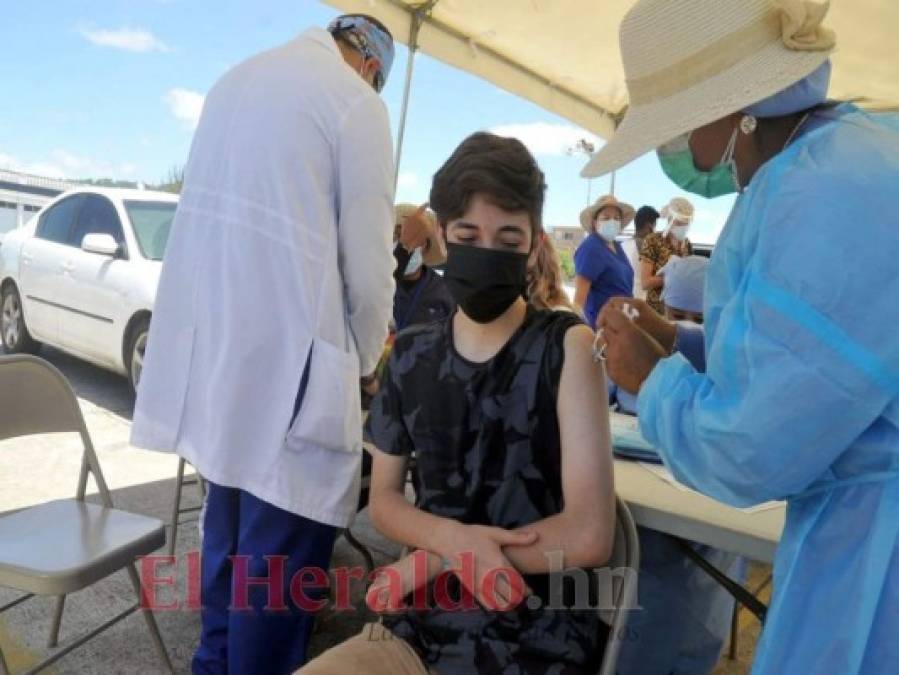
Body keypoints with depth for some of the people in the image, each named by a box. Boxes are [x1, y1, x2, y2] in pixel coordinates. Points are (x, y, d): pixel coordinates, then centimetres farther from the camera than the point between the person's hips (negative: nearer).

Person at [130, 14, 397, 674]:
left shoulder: (235, 78, 14)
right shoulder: (357, 102, -7)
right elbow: (368, 261, -8)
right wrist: (368, 359, 9)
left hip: (211, 343, 8)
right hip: (285, 354, -8)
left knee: (229, 525, 21)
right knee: (282, 547, 3)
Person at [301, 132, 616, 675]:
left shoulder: (566, 346, -11)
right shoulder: (411, 355, 3)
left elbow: (588, 536, -16)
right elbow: (384, 498, 8)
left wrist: (432, 559, -10)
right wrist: (453, 539, -13)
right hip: (420, 627, 4)